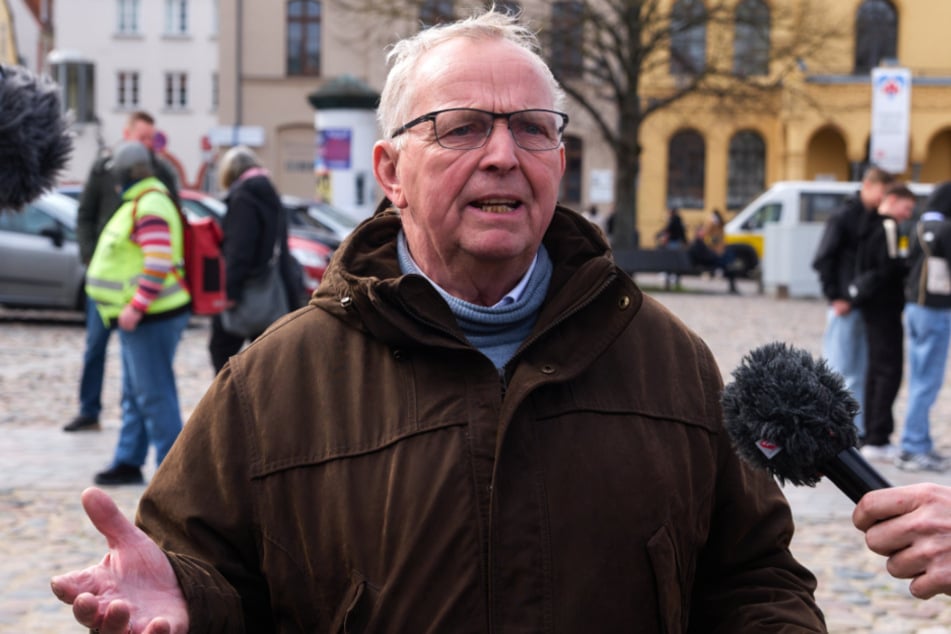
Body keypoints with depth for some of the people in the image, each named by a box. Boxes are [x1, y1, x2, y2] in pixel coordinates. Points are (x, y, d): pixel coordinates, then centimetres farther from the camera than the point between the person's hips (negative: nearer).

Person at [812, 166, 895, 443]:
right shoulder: (844, 217, -7)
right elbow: (822, 260, -10)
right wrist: (835, 297, -12)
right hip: (846, 306, -6)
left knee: (861, 371, 9)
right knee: (839, 370, -1)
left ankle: (858, 430, 15)